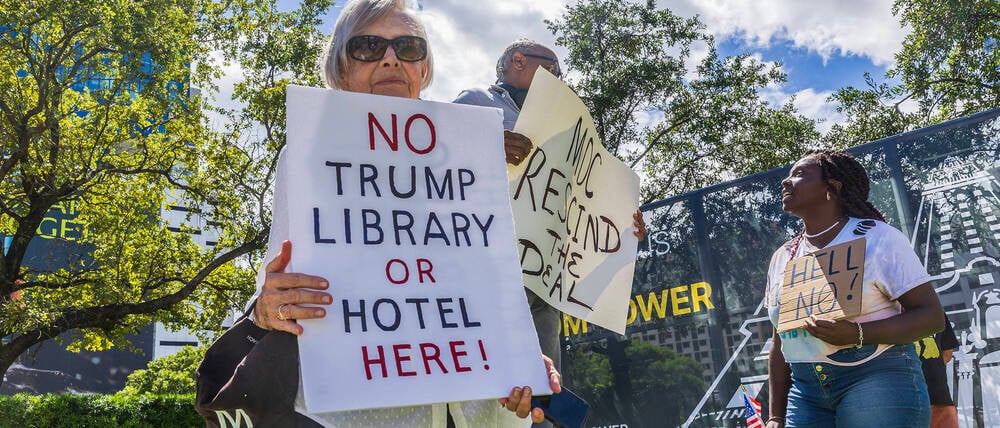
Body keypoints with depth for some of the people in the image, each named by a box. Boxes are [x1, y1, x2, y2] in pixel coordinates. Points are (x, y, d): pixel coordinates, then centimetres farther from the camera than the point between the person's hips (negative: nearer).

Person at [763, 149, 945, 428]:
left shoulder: (878, 237, -3)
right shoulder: (782, 258, 11)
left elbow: (932, 315, -8)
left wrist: (857, 334, -22)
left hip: (878, 380, -4)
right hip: (805, 391, 4)